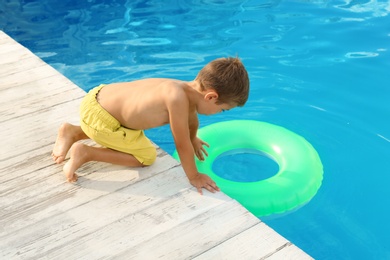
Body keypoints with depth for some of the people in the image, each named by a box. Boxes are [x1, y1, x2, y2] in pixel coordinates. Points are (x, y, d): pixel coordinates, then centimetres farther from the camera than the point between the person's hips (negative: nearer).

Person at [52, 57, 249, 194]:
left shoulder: (190, 90, -3)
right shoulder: (177, 97, -32)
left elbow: (192, 121, 20)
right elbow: (182, 144, -23)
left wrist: (193, 140, 39)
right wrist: (193, 176, -8)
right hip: (98, 116, -9)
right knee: (146, 156, 1)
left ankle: (74, 132, 27)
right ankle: (86, 153, 1)